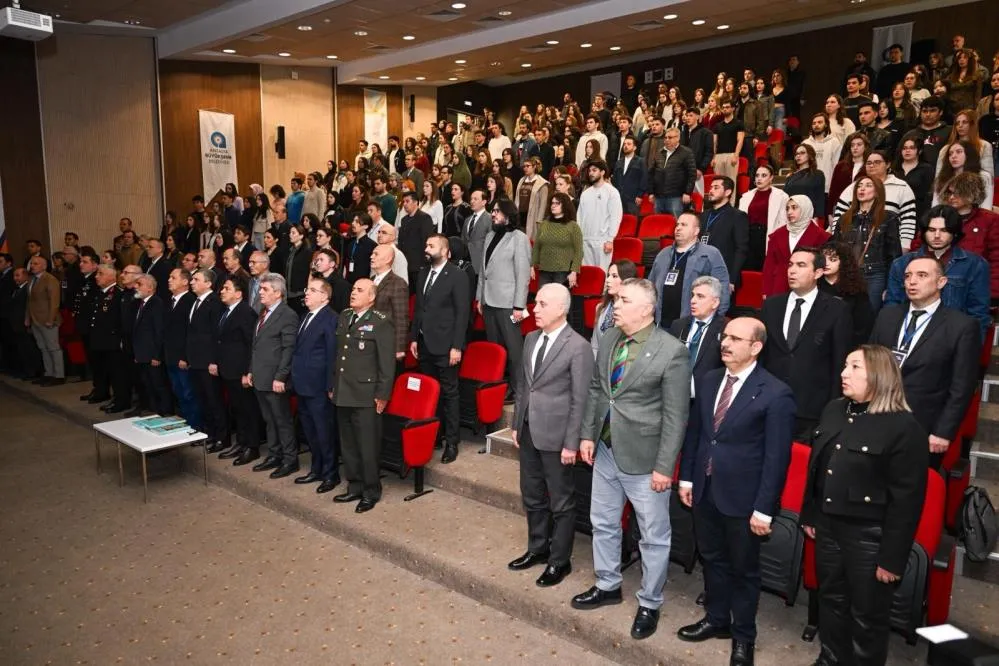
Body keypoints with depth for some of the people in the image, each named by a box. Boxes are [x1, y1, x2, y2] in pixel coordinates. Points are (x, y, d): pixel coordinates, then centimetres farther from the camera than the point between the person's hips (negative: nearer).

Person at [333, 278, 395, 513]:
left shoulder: (381, 323, -9)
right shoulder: (344, 317, 12)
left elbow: (387, 362, -11)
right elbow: (337, 353, 17)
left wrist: (382, 395, -13)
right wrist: (333, 386, 16)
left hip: (365, 396, -7)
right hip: (342, 394, 7)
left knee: (367, 447, 1)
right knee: (348, 445, 16)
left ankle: (371, 492, 16)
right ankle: (355, 487, 30)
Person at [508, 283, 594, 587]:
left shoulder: (578, 347, -15)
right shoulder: (531, 338, 7)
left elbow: (580, 400, -15)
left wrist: (571, 443, -14)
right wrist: (516, 424, 13)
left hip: (555, 435, -7)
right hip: (528, 431, 7)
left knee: (561, 502, 9)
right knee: (532, 496, 20)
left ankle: (559, 560, 24)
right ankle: (538, 548, 38)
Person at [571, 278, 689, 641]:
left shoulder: (671, 351, -18)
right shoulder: (609, 339, 2)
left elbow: (676, 416, -16)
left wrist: (664, 467, -16)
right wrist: (587, 434, 8)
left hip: (643, 458, -6)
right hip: (606, 451, 7)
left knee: (654, 535, 10)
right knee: (603, 523, 21)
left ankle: (649, 604, 30)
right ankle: (608, 585, 43)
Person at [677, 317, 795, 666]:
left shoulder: (776, 393, -16)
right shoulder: (708, 381, 3)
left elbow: (776, 456, -15)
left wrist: (764, 508, -15)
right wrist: (686, 477, 9)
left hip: (742, 497, -5)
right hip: (705, 490, 5)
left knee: (744, 569, 13)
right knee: (712, 559, 21)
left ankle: (743, 635, 33)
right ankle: (716, 619, 42)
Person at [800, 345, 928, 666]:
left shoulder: (903, 426, -17)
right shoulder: (834, 410, 4)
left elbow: (907, 499, -16)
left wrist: (892, 557, -15)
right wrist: (809, 515, 14)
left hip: (870, 537, -6)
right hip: (828, 526, 6)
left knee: (868, 615, 11)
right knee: (831, 601, 21)